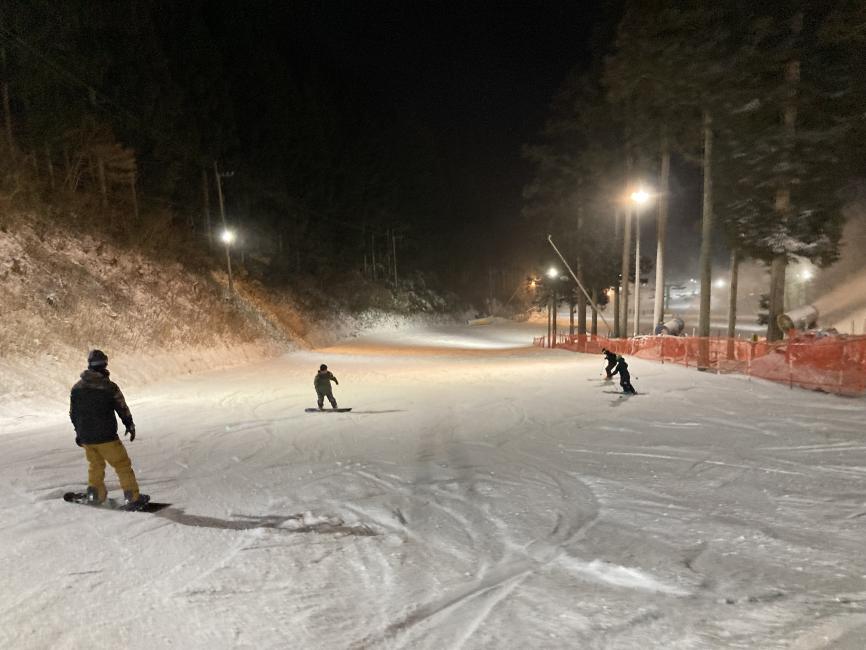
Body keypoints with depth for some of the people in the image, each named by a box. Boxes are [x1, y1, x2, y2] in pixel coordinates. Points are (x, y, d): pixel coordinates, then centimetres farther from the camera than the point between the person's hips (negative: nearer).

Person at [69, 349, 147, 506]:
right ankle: (132, 496, 6)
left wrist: (79, 431, 26)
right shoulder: (110, 387, -16)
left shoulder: (76, 388, 0)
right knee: (122, 464, 5)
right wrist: (130, 426, 12)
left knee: (95, 465, 25)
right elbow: (123, 409, -6)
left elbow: (73, 414, 11)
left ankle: (95, 494, 30)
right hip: (106, 436, -5)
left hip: (86, 437, 5)